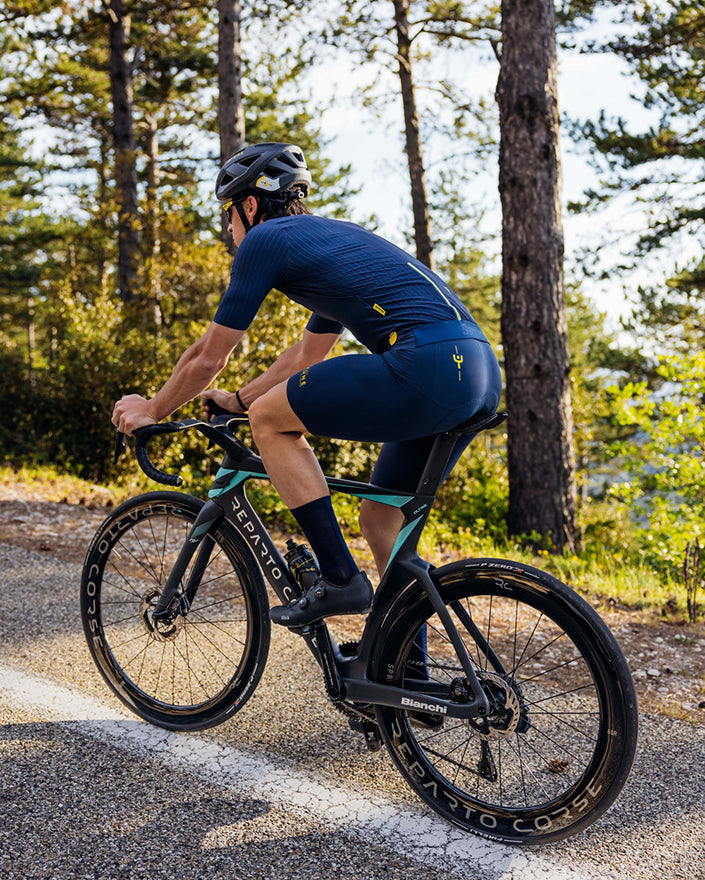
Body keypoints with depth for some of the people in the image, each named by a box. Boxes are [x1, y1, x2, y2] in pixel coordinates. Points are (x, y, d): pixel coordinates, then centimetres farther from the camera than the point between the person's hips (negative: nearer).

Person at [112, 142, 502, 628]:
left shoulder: (267, 238, 5)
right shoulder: (335, 235, 31)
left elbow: (209, 357, 10)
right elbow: (309, 354, 39)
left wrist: (150, 411, 26)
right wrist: (237, 399, 47)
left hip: (427, 367, -9)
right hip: (483, 373, 9)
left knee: (270, 418, 5)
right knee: (381, 520, 20)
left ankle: (340, 579, 4)